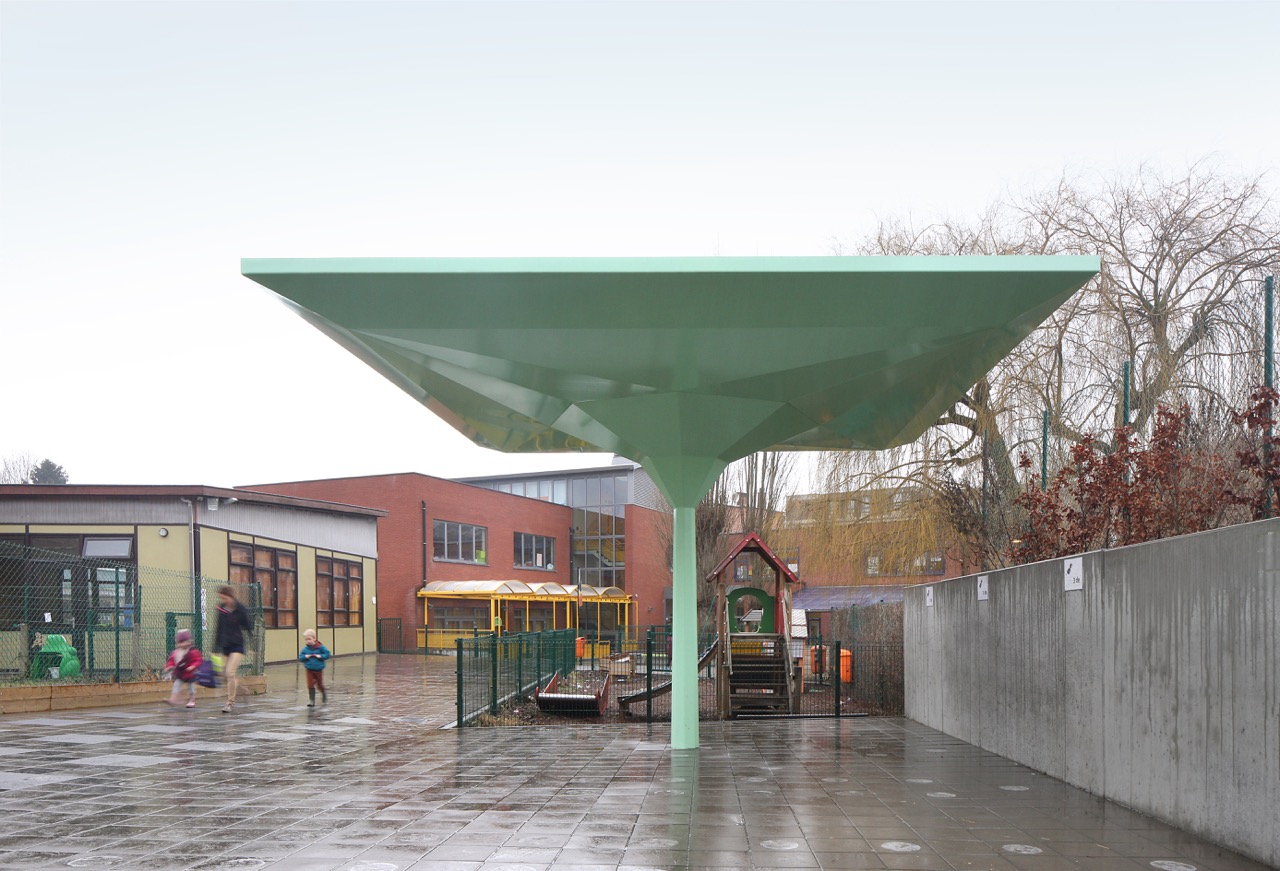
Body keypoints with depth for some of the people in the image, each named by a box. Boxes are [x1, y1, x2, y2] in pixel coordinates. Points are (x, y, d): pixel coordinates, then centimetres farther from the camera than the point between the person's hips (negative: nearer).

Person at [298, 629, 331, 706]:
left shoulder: (320, 647, -11)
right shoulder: (305, 649, -4)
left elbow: (327, 654, -8)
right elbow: (300, 657, 1)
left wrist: (320, 656, -21)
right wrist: (305, 657, -18)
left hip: (318, 669, -2)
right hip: (310, 670, 2)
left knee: (320, 685, 14)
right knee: (310, 685, -5)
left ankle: (324, 693, 44)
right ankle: (312, 701, 1)